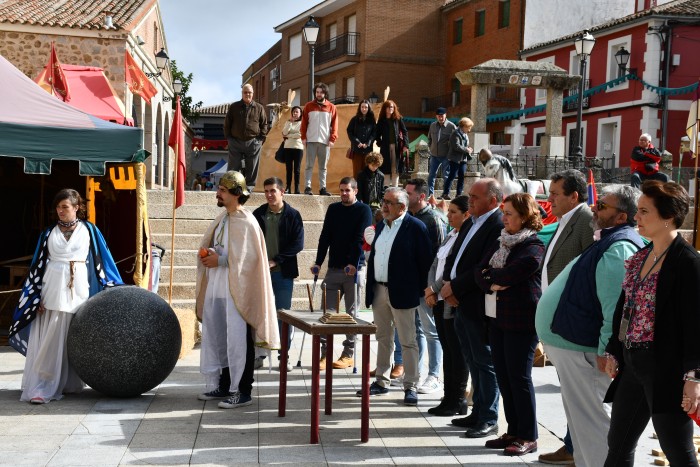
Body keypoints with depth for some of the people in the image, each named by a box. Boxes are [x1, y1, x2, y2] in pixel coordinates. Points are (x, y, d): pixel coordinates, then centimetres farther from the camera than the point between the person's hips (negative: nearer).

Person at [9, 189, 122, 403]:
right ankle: (41, 387, -2)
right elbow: (38, 265, 9)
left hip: (78, 289, -1)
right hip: (53, 289, 1)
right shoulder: (49, 233, 9)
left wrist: (112, 290, 2)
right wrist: (37, 296, 2)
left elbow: (102, 261, 6)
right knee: (48, 339, -4)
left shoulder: (89, 230, 6)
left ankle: (69, 384, 14)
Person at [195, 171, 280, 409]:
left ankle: (242, 392, 5)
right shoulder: (222, 218, 13)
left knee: (238, 341, -3)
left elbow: (248, 258, -17)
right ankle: (223, 386, 26)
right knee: (217, 339, 14)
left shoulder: (245, 222, -12)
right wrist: (209, 255, 0)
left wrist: (219, 259, -16)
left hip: (236, 291, -9)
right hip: (216, 289, 9)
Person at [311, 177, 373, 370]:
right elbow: (325, 237, 9)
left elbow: (360, 239, -11)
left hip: (353, 268, -4)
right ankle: (325, 353, 4)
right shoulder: (333, 209, 13)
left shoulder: (363, 210, 0)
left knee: (351, 312, 4)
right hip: (334, 267, 4)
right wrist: (318, 262, 0)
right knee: (328, 311, 0)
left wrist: (354, 263, -21)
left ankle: (348, 354, 10)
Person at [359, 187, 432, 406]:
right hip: (378, 290, 7)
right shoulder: (381, 226, 13)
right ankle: (382, 381, 26)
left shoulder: (415, 227, -10)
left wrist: (421, 291, -11)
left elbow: (425, 261, -11)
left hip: (401, 293, -7)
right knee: (383, 338, 16)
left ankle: (410, 387, 6)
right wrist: (370, 287, 11)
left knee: (408, 341, 0)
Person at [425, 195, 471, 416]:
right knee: (447, 351, 13)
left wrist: (433, 288, -9)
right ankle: (448, 399, 21)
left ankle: (458, 402, 11)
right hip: (439, 300, 9)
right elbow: (436, 264, 15)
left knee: (457, 353, 1)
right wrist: (430, 291, 2)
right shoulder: (450, 236, 14)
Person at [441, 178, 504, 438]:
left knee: (485, 363, 0)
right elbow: (453, 258, 16)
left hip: (480, 307, -9)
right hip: (462, 305, 9)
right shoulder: (470, 223, 14)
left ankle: (489, 420, 9)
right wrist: (448, 285, -1)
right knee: (473, 362, 16)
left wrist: (455, 288, -15)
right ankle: (478, 413, 27)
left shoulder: (499, 226, -15)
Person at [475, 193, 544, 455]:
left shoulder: (533, 247, -12)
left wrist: (490, 274, -8)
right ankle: (514, 431, 22)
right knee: (503, 375, 11)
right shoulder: (501, 243, 14)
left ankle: (528, 437, 9)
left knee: (519, 377, -2)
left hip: (521, 320, -8)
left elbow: (509, 274, -26)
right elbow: (479, 273, 8)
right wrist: (494, 284, -12)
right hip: (497, 317, 8)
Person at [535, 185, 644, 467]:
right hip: (574, 342, 11)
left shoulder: (618, 249, -19)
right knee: (582, 415, 18)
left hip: (581, 348, -11)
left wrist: (605, 350, -24)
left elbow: (615, 306, -26)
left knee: (590, 419, -3)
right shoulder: (610, 241, 15)